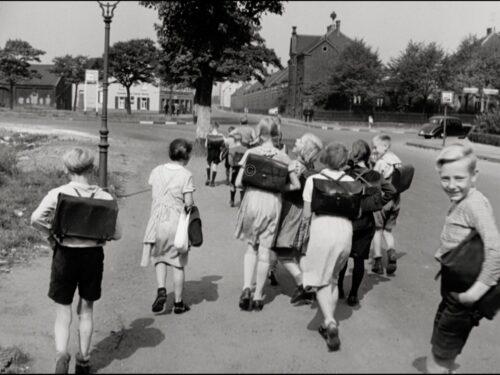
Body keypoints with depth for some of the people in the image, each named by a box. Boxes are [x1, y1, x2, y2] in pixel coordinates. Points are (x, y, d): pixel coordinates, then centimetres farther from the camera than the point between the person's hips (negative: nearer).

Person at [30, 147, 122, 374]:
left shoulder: (58, 194, -8)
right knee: (86, 309, 16)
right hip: (93, 255, 2)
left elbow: (36, 219, -22)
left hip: (65, 254, -1)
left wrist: (51, 235, -5)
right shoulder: (104, 198, -5)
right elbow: (117, 234, -4)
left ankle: (61, 354, -11)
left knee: (63, 311, 10)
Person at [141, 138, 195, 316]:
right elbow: (189, 202, -13)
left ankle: (161, 290, 0)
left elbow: (154, 196, 4)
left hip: (158, 220, 3)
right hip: (177, 222, -3)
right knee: (178, 264, 9)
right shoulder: (186, 175, -10)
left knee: (159, 258, 20)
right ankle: (178, 303, 17)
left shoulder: (156, 171, 2)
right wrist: (189, 205, 7)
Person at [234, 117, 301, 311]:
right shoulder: (282, 156, 1)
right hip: (273, 203, 0)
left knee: (251, 247, 18)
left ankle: (247, 287, 1)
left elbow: (238, 183, -6)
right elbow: (296, 185, 2)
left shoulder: (251, 153, -3)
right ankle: (258, 296, 16)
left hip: (253, 199, 0)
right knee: (264, 251, 9)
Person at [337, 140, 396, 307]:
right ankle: (353, 295, 12)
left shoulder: (344, 173, -8)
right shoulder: (373, 176, -5)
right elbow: (391, 190, -11)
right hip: (365, 222, 0)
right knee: (359, 259, 9)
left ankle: (339, 289, 24)